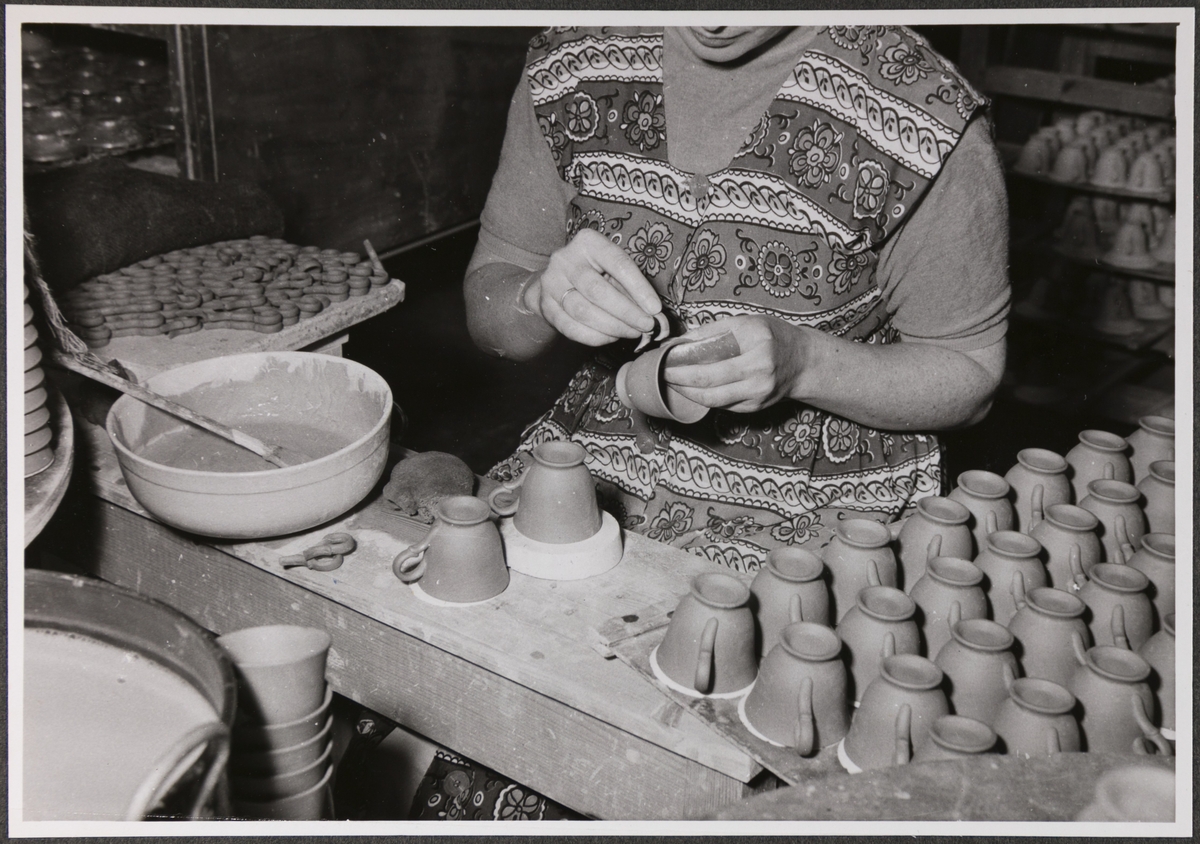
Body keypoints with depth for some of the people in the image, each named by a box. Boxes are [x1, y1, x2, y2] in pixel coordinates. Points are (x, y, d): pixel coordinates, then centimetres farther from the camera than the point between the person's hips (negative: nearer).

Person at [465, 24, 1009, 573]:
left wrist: (802, 362, -23)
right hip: (600, 463, 3)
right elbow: (486, 312, 4)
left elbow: (970, 373, -4)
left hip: (817, 507, -2)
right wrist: (543, 298, -20)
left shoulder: (926, 121, -16)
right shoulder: (569, 64, -3)